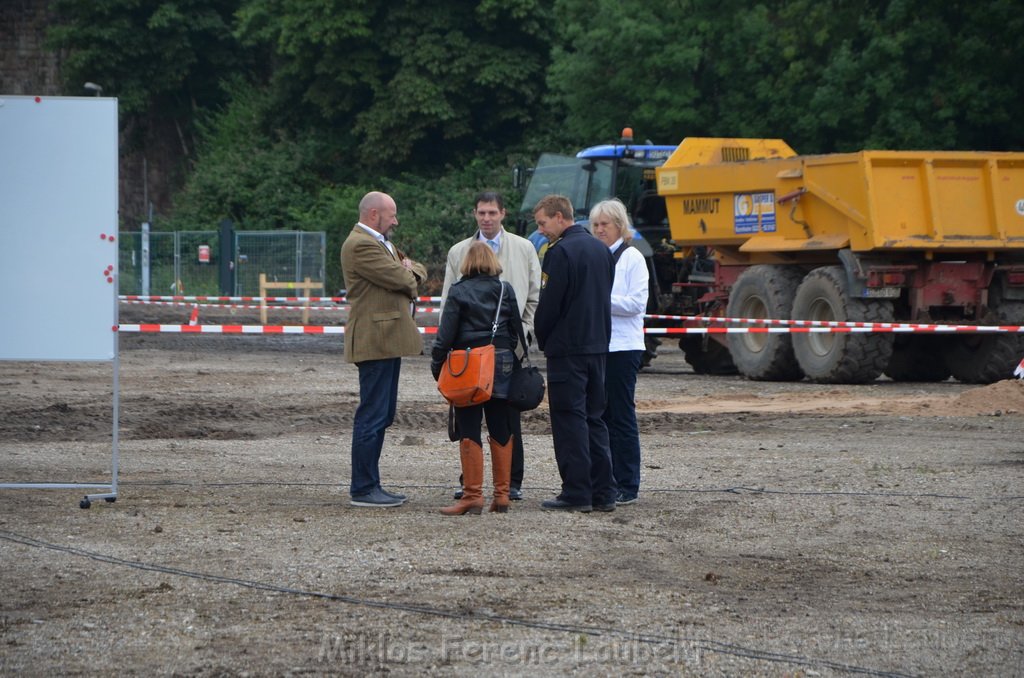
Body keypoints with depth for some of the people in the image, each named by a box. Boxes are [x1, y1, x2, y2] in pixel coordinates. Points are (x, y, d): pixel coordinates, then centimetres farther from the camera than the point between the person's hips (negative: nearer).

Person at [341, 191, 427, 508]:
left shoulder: (380, 242, 21)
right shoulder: (361, 245, -14)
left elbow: (417, 271, 22)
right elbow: (400, 279, -18)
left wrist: (408, 272, -2)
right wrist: (407, 273, 5)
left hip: (388, 340, 11)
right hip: (374, 341, -11)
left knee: (382, 416, 13)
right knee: (372, 416, -9)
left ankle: (368, 486, 18)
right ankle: (363, 489, -6)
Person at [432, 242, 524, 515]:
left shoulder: (459, 292, -5)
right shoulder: (505, 290, 3)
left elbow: (446, 333, -7)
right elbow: (516, 329, 6)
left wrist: (437, 365, 1)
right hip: (501, 365, 3)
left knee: (469, 432, -1)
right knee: (501, 431, 8)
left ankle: (472, 495, -4)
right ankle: (502, 495, 9)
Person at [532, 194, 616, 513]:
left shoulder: (561, 252, -14)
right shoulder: (601, 249, 12)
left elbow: (549, 303, -14)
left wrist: (542, 339, 1)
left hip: (567, 348, -8)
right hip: (598, 344, 8)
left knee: (570, 419, -4)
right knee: (594, 418, 11)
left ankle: (576, 493, -5)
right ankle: (603, 492, 11)